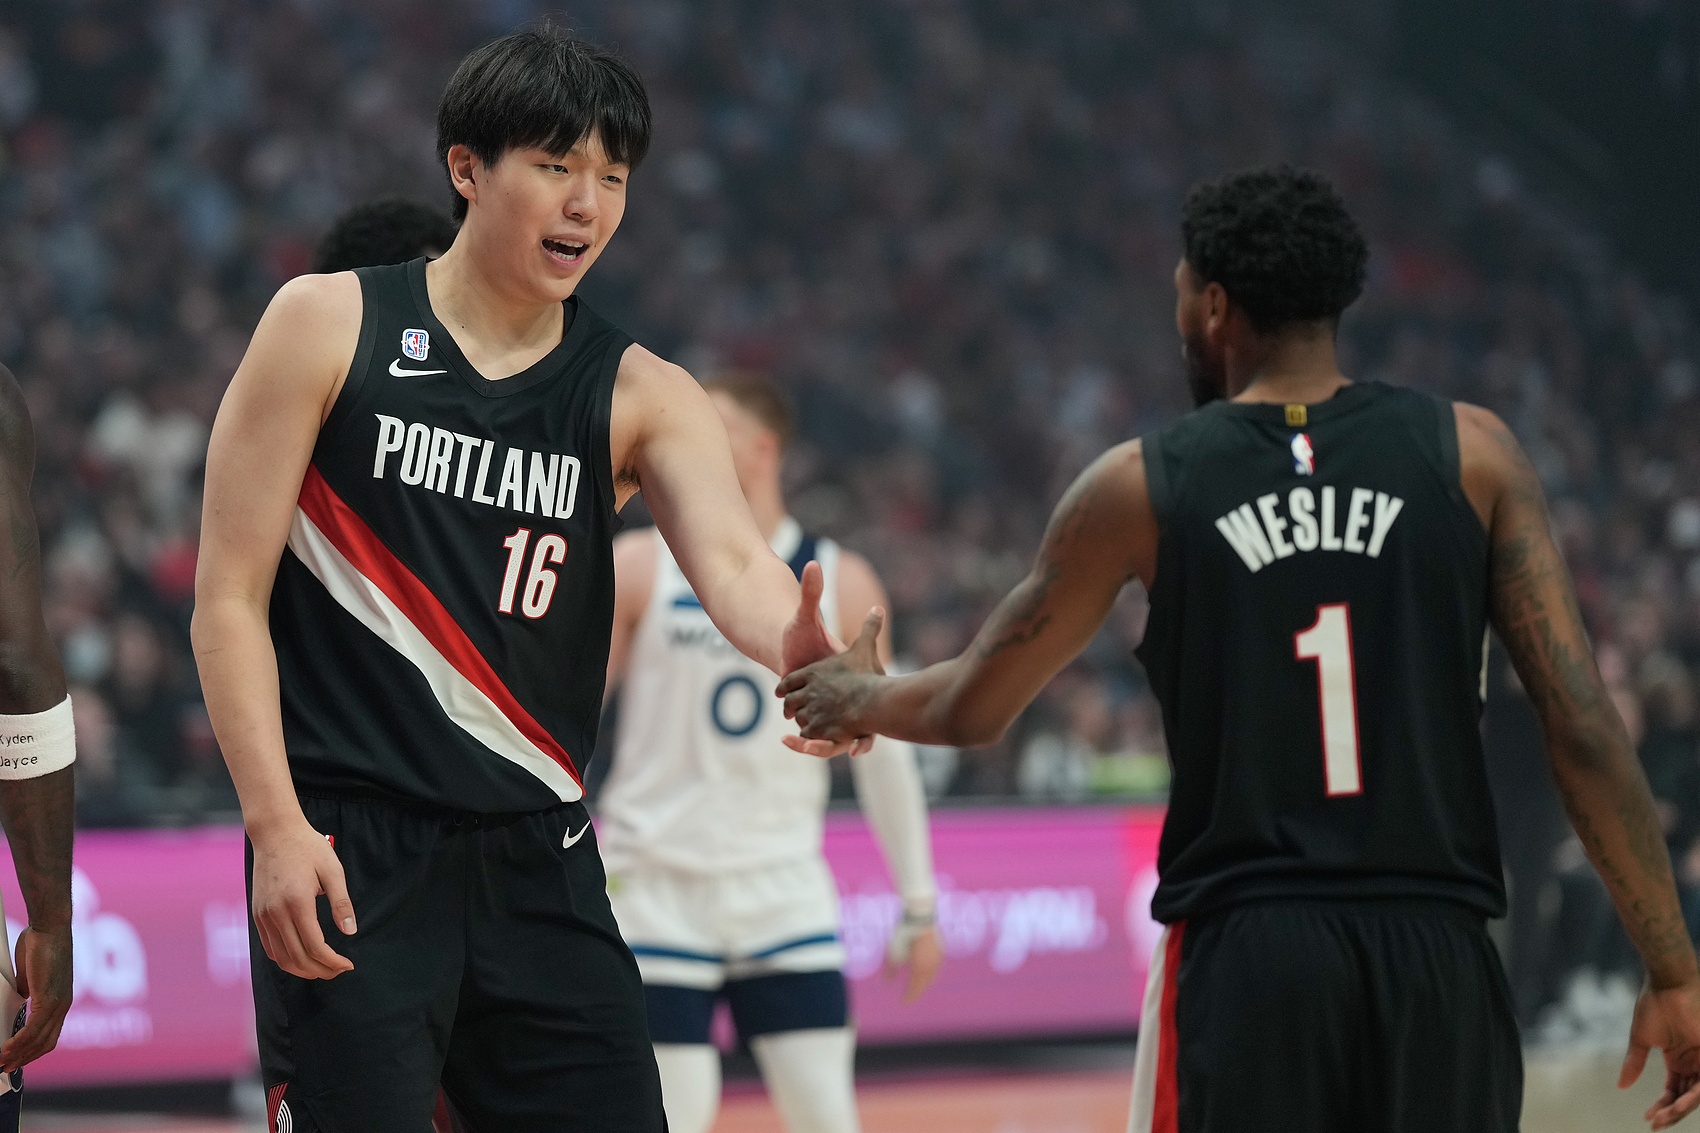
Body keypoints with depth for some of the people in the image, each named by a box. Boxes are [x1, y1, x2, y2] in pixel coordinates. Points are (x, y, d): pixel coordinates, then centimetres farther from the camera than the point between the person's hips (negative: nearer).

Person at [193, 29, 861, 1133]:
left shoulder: (641, 396, 6)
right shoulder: (328, 327, 0)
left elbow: (732, 561, -13)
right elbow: (230, 598, -2)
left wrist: (794, 645, -38)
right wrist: (276, 826, -13)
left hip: (540, 863, 4)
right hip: (346, 855, -4)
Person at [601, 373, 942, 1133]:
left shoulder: (840, 585, 2)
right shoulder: (641, 568, -1)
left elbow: (882, 750, 8)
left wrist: (919, 904, 8)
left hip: (783, 891, 1)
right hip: (657, 890, -1)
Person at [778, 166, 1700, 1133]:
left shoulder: (1143, 485, 3)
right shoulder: (1471, 454, 3)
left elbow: (972, 708, 15)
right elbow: (1584, 728, -3)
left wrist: (859, 698, 37)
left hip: (1243, 957, -1)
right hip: (1437, 956, 1)